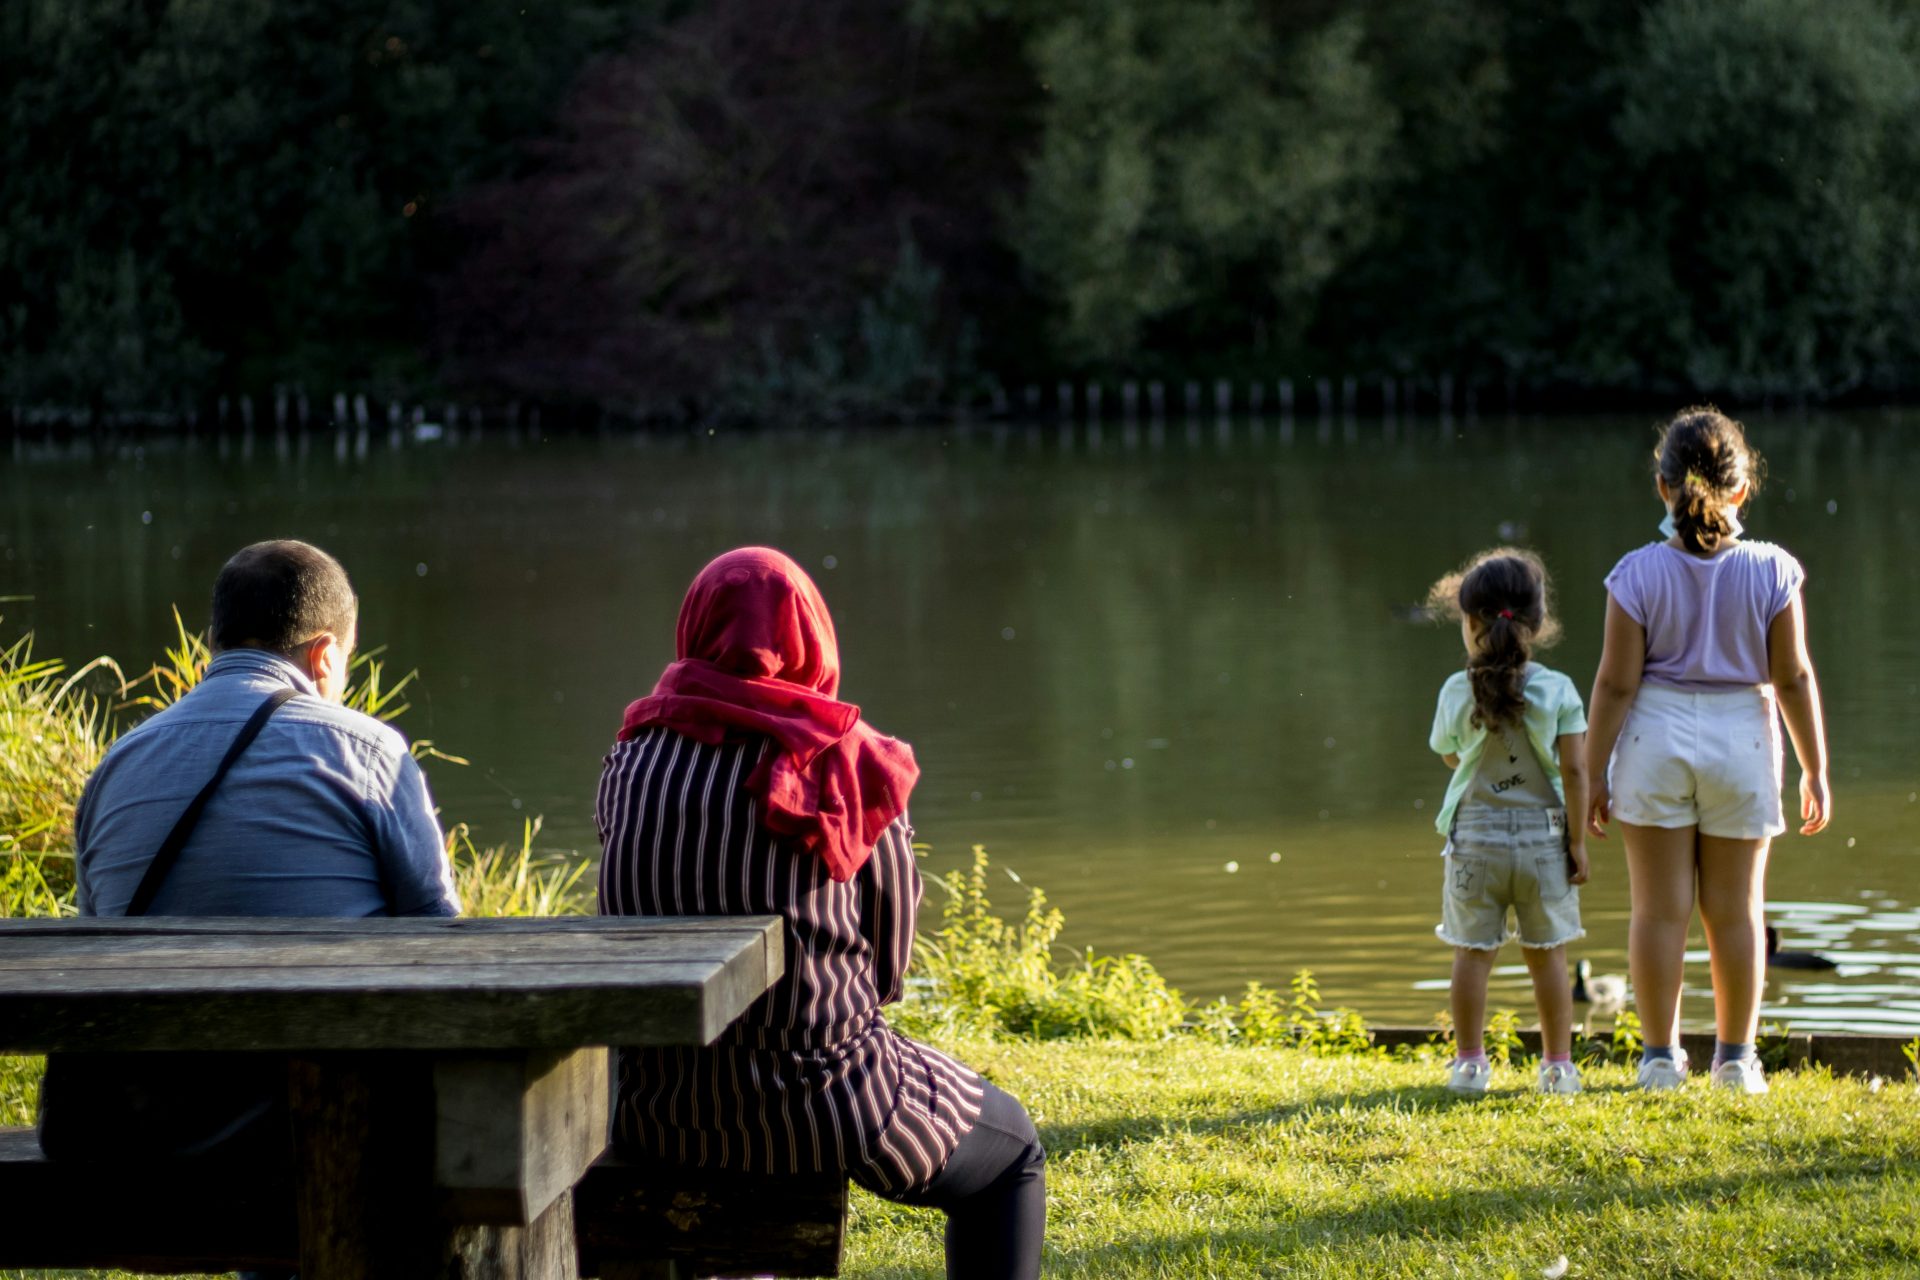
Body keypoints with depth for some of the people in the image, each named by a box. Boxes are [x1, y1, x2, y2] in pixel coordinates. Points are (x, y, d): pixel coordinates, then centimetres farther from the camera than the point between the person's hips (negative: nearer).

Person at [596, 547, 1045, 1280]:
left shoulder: (632, 763, 0)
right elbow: (888, 963, 0)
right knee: (1010, 1153, 23)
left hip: (662, 1110, 4)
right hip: (822, 1110, -4)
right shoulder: (851, 769, -9)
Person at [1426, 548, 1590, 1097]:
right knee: (1547, 953, 9)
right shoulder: (1558, 690, -7)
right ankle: (1558, 1066, 13)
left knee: (1473, 952, 7)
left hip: (1475, 833, 0)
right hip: (1542, 833, 0)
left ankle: (1469, 1062, 10)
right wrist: (1577, 841, -2)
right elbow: (1575, 771, -8)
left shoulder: (1457, 692, -6)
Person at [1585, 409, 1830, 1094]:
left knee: (1660, 908, 6)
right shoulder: (1771, 573, -8)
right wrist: (1815, 771, 5)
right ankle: (1736, 1058, 15)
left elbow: (1615, 682, -8)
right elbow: (1793, 678, -4)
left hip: (1657, 737, -1)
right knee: (1735, 910, 10)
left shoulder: (1638, 575, -9)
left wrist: (1595, 772, 0)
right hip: (1742, 738, 1)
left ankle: (1661, 1056, 9)